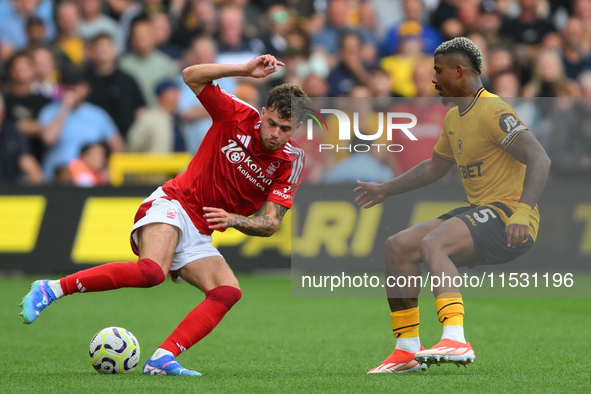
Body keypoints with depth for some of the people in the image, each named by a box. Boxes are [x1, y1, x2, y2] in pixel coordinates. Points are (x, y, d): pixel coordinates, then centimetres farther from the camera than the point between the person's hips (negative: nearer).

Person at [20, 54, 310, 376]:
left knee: (229, 292, -19)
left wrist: (233, 219, -22)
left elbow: (271, 224, -3)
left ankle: (162, 359, -24)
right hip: (172, 205, -5)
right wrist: (245, 70, -20)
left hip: (199, 234, 6)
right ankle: (50, 289, -28)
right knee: (152, 271, -33)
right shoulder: (239, 117, -8)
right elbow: (191, 76, -10)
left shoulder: (292, 163, -1)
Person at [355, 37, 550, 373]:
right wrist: (385, 190, 38)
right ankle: (408, 350, 4)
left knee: (432, 244, -31)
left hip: (508, 218, -10)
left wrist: (522, 211, -35)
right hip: (481, 212, 10)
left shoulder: (493, 112, -14)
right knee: (398, 246, 3)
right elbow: (434, 168, 33)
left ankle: (456, 340, -44)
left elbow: (540, 159, -24)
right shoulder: (454, 118, 17)